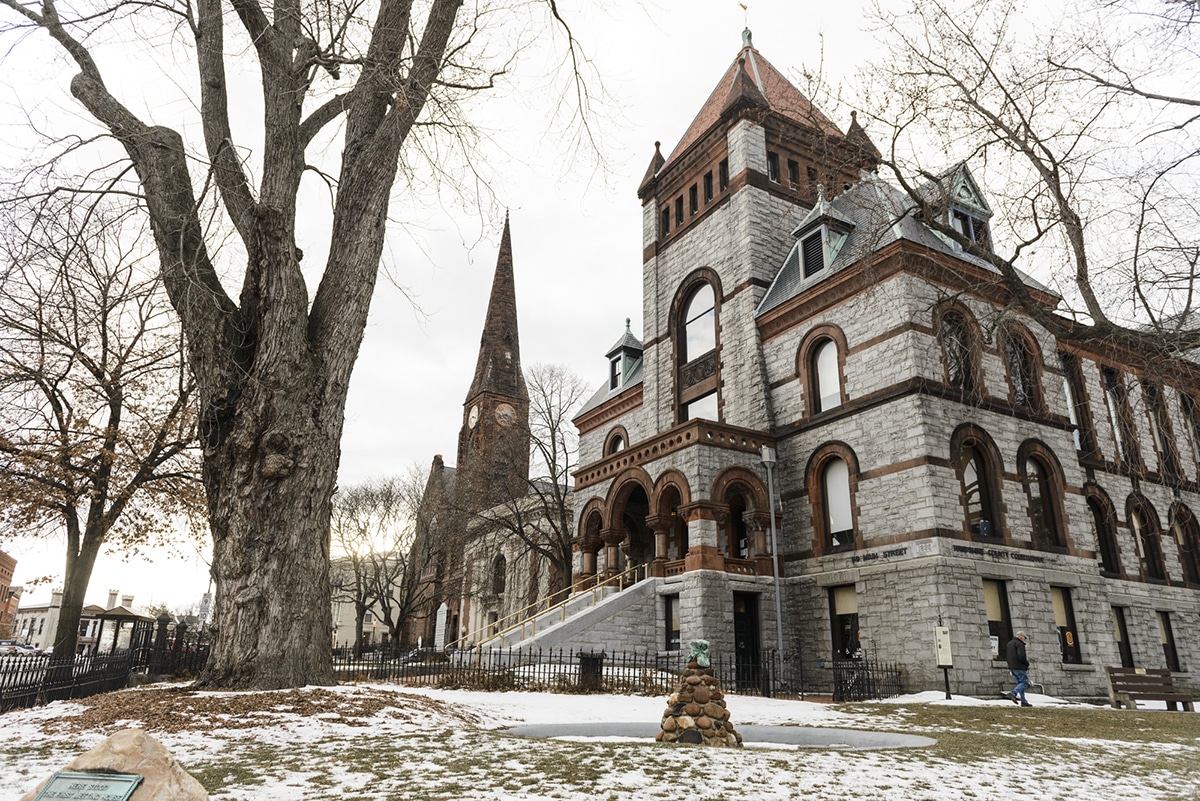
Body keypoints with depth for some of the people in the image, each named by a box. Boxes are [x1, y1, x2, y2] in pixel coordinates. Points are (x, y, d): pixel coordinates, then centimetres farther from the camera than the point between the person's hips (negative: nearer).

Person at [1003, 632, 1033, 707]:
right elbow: (1021, 656, -23)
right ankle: (1012, 693, -22)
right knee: (1025, 682, -6)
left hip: (1012, 667, 9)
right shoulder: (1019, 644, -12)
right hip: (1019, 667, -9)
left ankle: (1023, 701, 8)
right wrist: (1027, 663, -5)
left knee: (1020, 683, 12)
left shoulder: (1009, 643, 18)